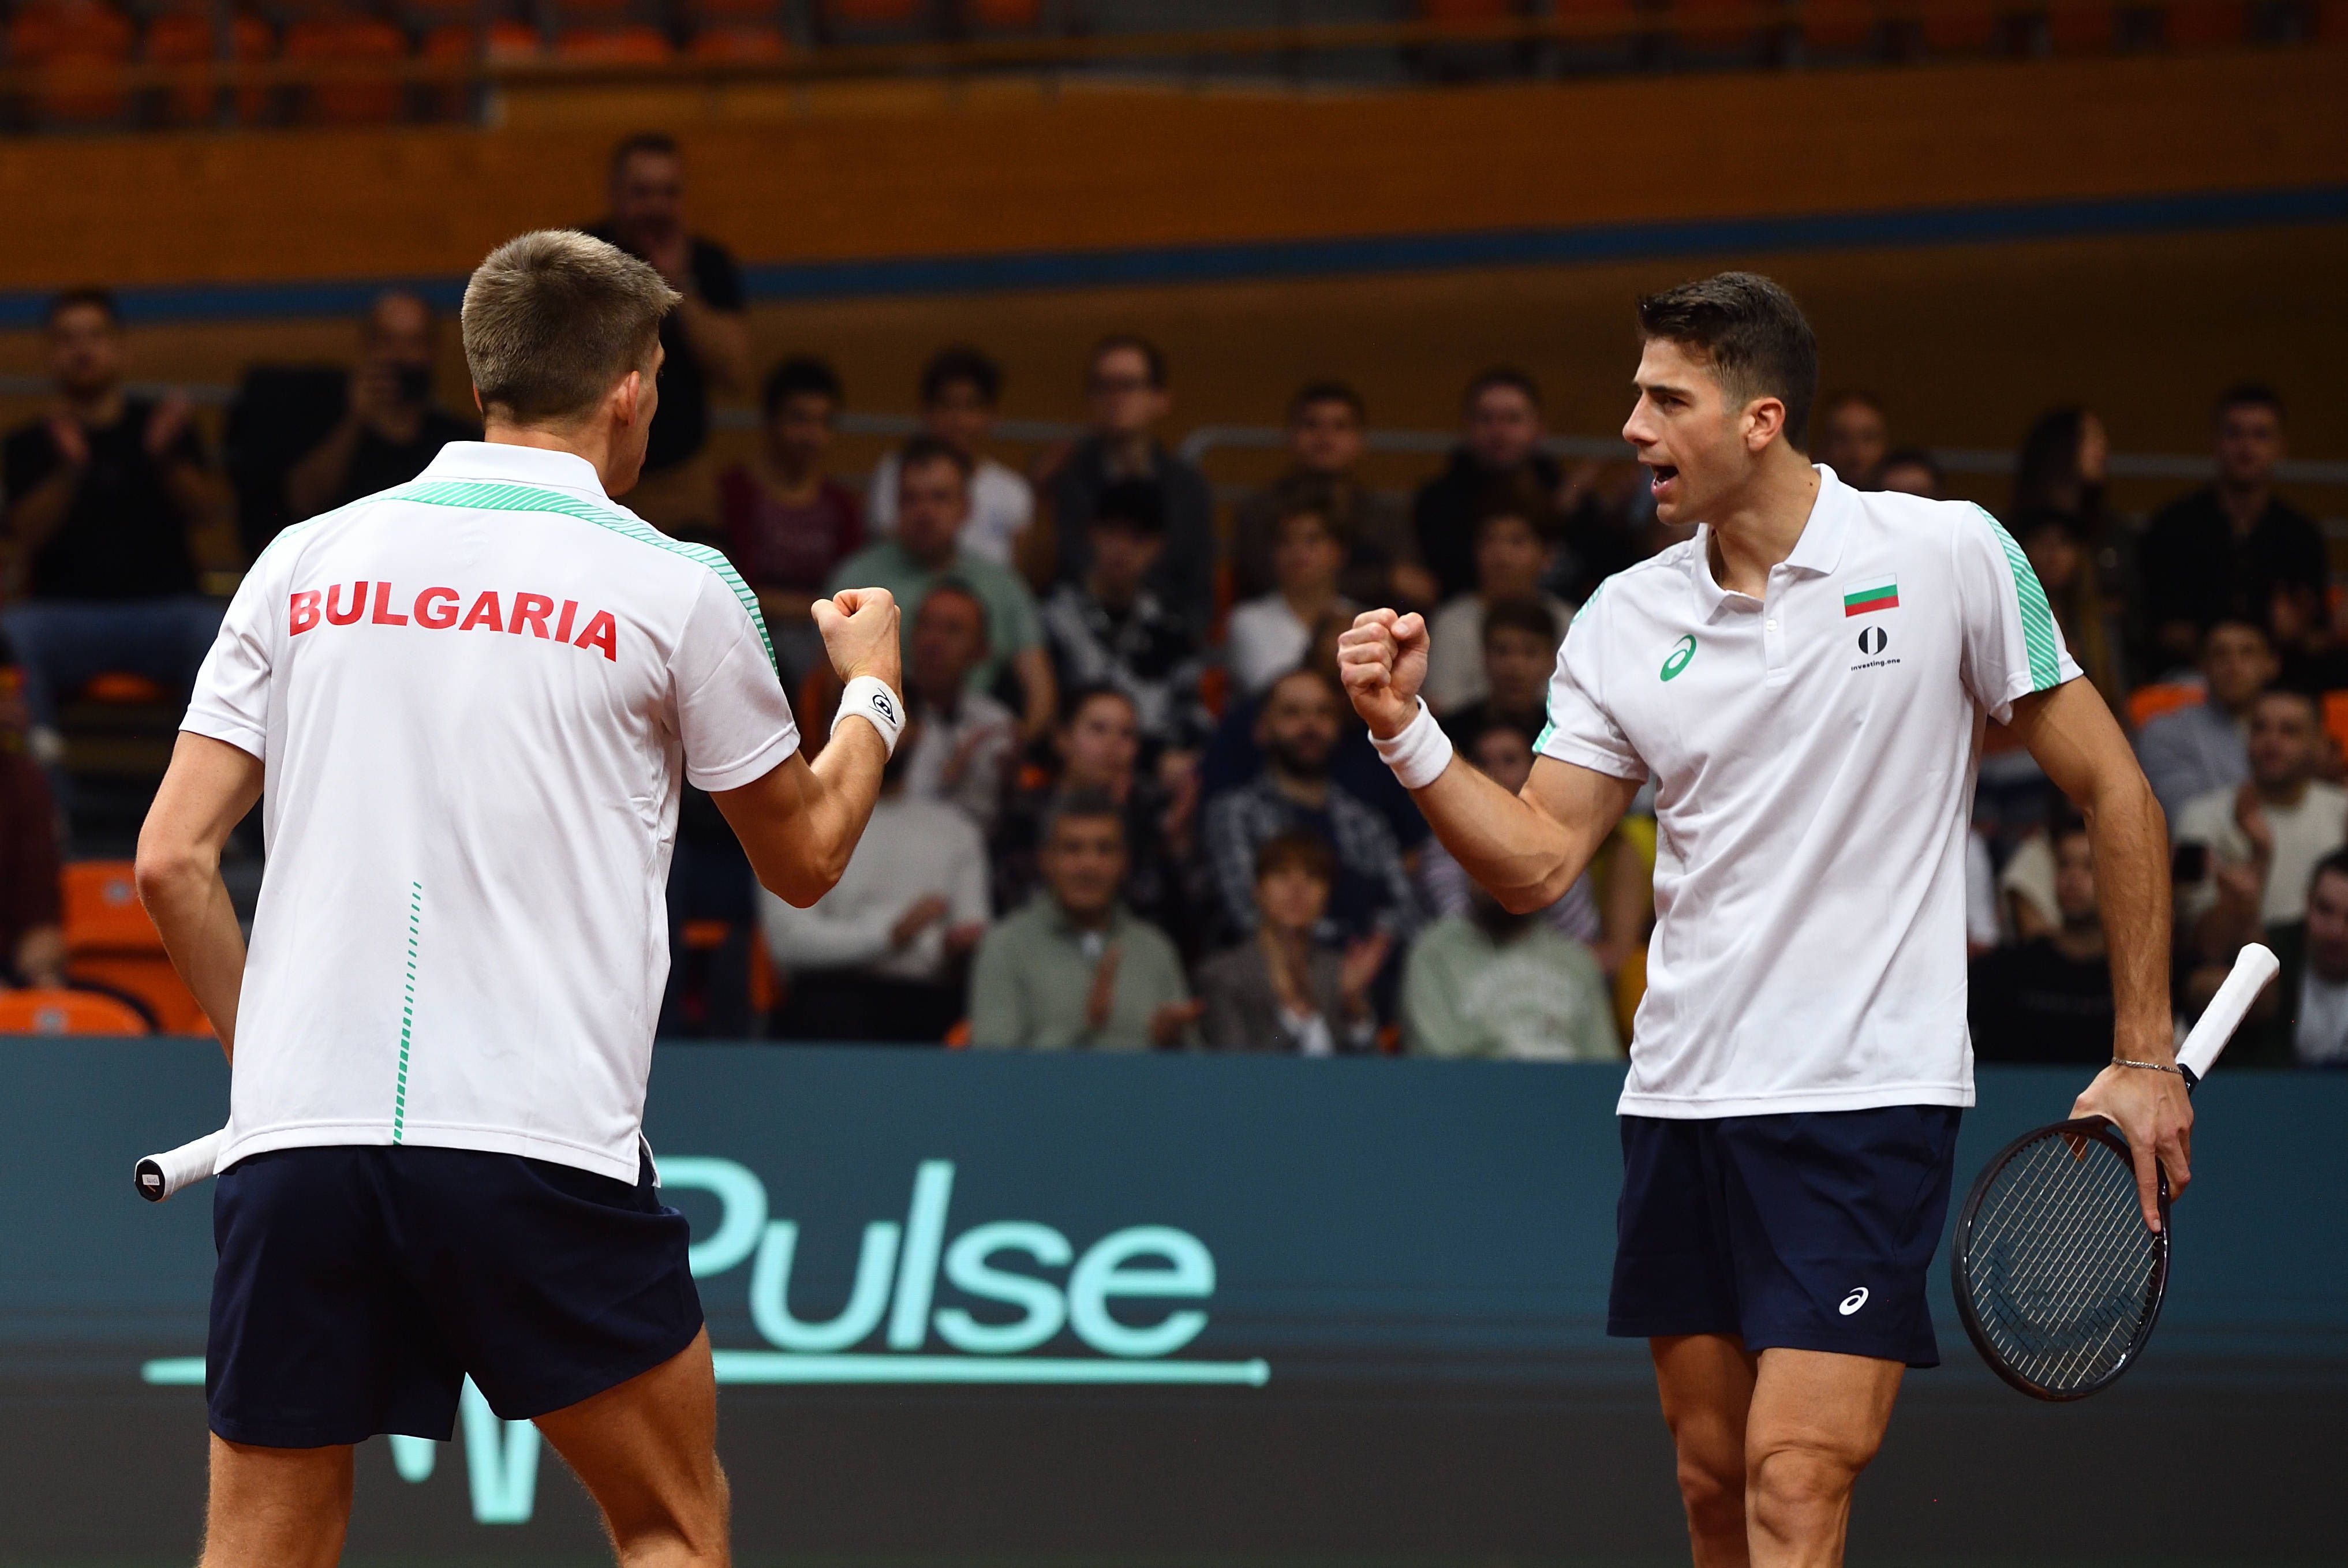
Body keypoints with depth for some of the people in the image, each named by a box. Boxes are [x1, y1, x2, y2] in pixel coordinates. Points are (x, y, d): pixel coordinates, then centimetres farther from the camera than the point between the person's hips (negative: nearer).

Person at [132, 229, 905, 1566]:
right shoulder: (676, 589, 3)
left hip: (294, 1138, 3)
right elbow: (806, 855, 17)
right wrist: (872, 690, 35)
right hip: (544, 1143, -3)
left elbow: (174, 861, 7)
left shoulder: (305, 563, 11)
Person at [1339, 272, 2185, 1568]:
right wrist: (1406, 731, -11)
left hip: (1867, 1095, -5)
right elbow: (1535, 863, 6)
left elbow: (2109, 791, 1)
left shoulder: (1950, 557, -5)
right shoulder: (1626, 621, 6)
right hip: (1681, 1103, 5)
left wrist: (2144, 1056, -1)